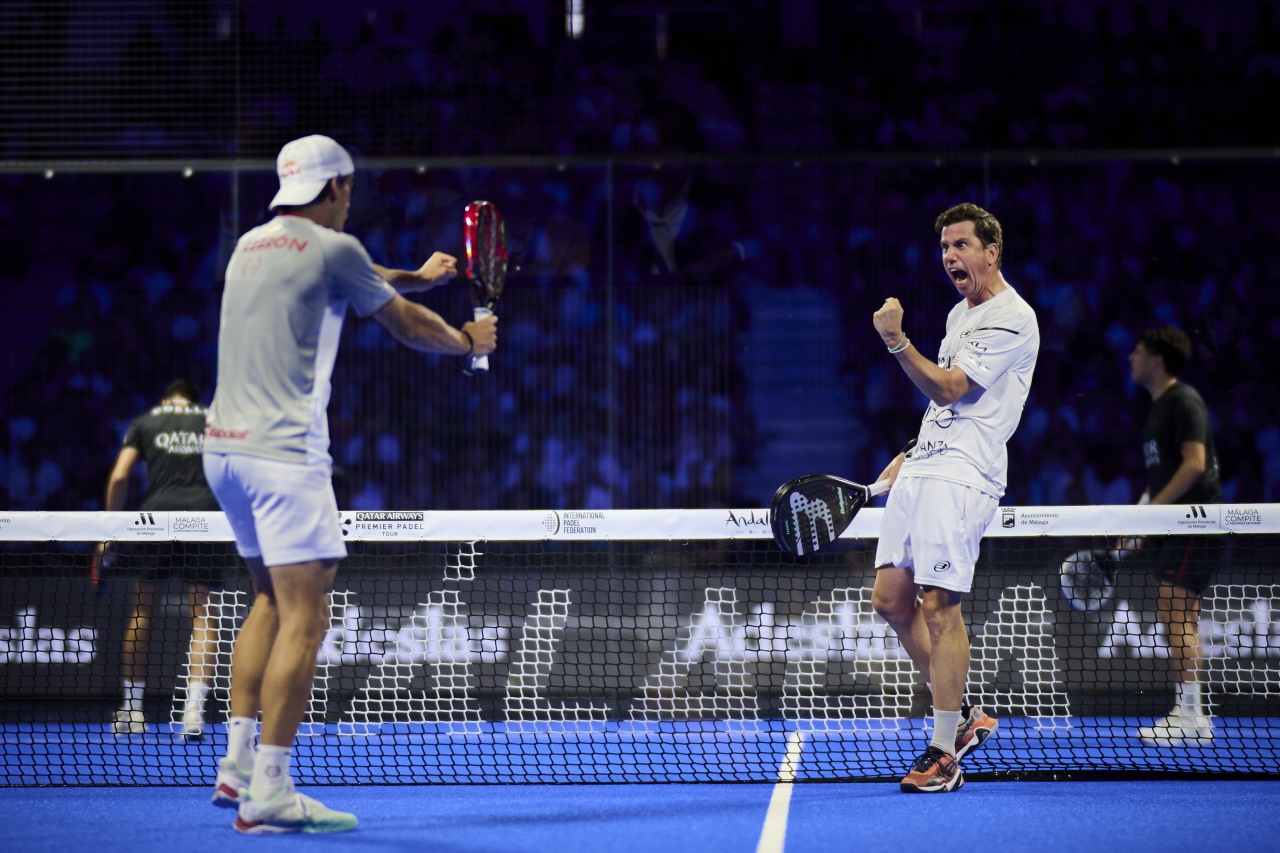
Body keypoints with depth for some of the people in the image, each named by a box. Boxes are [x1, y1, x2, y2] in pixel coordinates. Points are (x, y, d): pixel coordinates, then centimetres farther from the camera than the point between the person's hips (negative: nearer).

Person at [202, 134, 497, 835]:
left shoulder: (251, 245, 17)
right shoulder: (332, 249, -6)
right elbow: (407, 325, 6)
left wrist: (416, 276, 48)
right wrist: (469, 339, 26)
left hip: (224, 444, 9)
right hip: (284, 451, -9)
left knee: (272, 599, 21)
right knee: (304, 619, -8)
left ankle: (238, 761, 17)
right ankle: (268, 794, -13)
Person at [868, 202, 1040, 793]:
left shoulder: (1012, 320, -10)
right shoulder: (959, 314, 20)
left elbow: (947, 389, -17)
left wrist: (897, 342, -28)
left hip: (960, 476, -9)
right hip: (920, 471, 9)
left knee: (939, 604, -12)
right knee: (891, 598, 5)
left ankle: (944, 754, -7)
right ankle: (962, 717, 15)